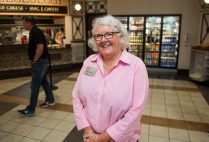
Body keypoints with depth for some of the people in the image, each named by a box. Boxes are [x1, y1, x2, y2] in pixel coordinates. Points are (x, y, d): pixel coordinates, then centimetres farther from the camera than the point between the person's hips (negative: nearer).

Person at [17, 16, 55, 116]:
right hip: (40, 61, 10)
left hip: (39, 62, -10)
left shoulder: (36, 32, -17)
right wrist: (34, 60, 15)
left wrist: (34, 61, -19)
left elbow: (40, 48, -28)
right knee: (43, 81, 19)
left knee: (35, 85, -6)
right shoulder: (34, 32, 15)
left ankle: (30, 110, 2)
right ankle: (50, 100, 33)